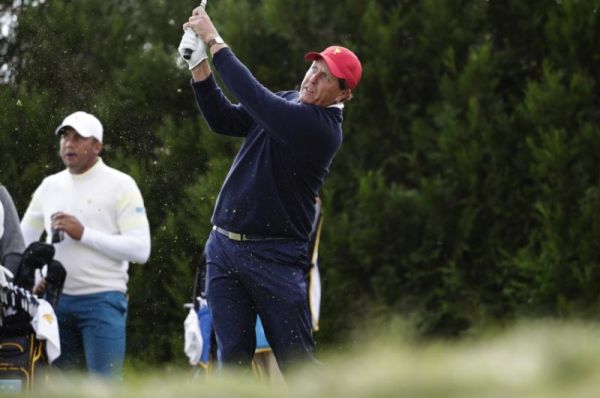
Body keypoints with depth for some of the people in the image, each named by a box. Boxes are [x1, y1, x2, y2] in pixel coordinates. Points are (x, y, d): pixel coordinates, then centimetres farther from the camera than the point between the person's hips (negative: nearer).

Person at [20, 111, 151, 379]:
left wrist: (84, 234, -15)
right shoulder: (50, 186, 16)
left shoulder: (120, 185, -1)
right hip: (55, 300, 5)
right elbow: (21, 240, 24)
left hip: (102, 299, -5)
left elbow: (140, 249, -10)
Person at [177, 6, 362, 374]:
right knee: (234, 356, 2)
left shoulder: (322, 127, -17)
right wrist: (200, 67, -5)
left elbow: (254, 97, -23)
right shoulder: (285, 103, 10)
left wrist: (215, 42, -17)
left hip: (275, 257, -7)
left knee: (296, 359, -4)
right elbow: (224, 120, 9)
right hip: (224, 248, 7)